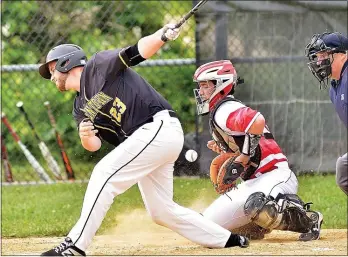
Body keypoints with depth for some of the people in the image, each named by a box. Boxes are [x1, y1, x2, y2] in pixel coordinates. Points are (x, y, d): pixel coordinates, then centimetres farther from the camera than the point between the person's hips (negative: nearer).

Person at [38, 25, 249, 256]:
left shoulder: (99, 66, -2)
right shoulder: (81, 109, 19)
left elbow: (138, 52, -12)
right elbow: (94, 145, 7)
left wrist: (163, 36, -30)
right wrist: (86, 137, -17)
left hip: (160, 127, -10)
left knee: (104, 174, -17)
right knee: (161, 211, 12)